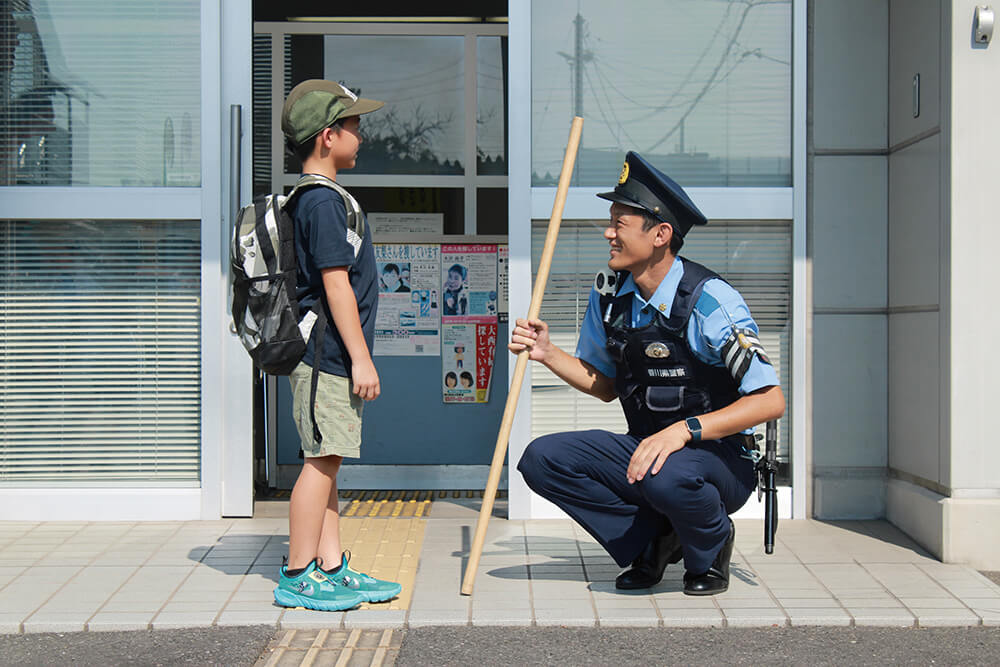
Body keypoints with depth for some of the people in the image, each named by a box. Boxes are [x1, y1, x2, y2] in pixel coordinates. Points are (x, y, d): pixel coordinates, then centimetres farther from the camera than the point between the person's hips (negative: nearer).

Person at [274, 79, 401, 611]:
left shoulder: (315, 199, 18)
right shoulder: (324, 201, -14)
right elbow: (336, 283, -19)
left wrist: (355, 357, 24)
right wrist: (360, 358, -18)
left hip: (327, 356, 10)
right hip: (328, 352, -10)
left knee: (327, 461, 11)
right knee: (322, 459, -6)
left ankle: (332, 570, 17)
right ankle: (298, 576, 1)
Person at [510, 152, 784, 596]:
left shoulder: (708, 300, -19)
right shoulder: (608, 291, 1)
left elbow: (770, 401, -23)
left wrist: (685, 430, -34)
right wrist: (547, 353, -3)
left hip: (720, 457, -6)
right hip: (645, 448, 6)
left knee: (666, 476, -39)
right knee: (541, 459, -14)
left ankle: (710, 546, -2)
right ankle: (653, 539, 1)